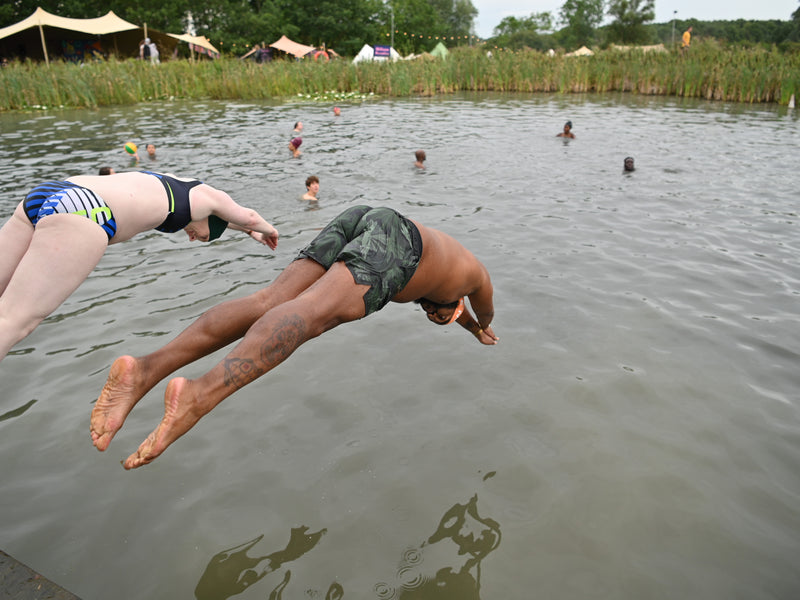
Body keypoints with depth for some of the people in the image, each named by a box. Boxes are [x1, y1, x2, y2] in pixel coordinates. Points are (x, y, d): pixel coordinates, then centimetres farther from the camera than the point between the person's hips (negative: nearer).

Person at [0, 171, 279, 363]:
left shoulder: (165, 185, 36)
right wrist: (268, 229, 54)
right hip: (79, 215, -9)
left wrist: (251, 233, 67)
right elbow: (248, 216, 32)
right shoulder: (202, 193, 15)